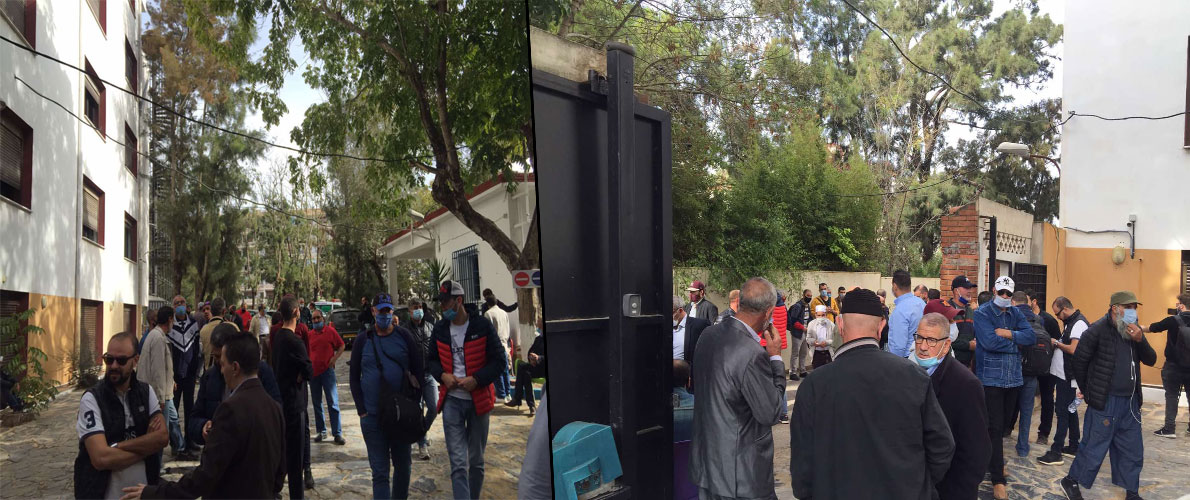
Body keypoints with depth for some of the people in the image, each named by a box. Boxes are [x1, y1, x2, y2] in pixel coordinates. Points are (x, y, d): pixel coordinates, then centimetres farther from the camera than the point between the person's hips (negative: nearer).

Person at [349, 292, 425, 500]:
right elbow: (354, 378, 8)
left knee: (403, 465, 14)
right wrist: (362, 410, 0)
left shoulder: (404, 337, 2)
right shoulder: (363, 341, 4)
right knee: (380, 471, 0)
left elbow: (419, 370, 4)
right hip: (372, 418, -1)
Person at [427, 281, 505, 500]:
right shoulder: (440, 328, 3)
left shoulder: (482, 325, -8)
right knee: (458, 464, -7)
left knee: (476, 462, 13)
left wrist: (476, 379, -19)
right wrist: (442, 375, -6)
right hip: (451, 401, 1)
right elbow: (431, 360, 15)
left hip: (478, 400, -1)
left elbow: (498, 362, -5)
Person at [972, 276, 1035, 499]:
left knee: (1003, 424, 18)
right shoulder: (982, 313, -8)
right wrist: (1016, 342, -10)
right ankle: (998, 479, 1)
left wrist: (1007, 334, -17)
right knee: (994, 427, -4)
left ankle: (993, 459, 39)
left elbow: (1031, 336, -4)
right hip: (991, 377, -6)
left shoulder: (1016, 313, 9)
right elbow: (989, 342, -22)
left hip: (1013, 377, 6)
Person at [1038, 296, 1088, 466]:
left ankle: (1056, 452, -6)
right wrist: (1058, 344, 2)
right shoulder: (1071, 322, 14)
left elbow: (1073, 350, -23)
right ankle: (1074, 447, 27)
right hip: (1063, 374, 10)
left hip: (1067, 376, -10)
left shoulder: (1079, 323, -17)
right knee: (1070, 410, 17)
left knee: (1062, 412, -8)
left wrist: (1056, 343, -10)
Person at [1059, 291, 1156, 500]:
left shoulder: (1134, 331, 9)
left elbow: (1151, 360, 6)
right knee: (1094, 447, 0)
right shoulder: (1098, 330, -12)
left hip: (1131, 402, 7)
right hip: (1105, 403, -7)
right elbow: (1079, 362, -9)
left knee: (1132, 451, 13)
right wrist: (1089, 391, 0)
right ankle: (1071, 481, 16)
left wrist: (1140, 340, -13)